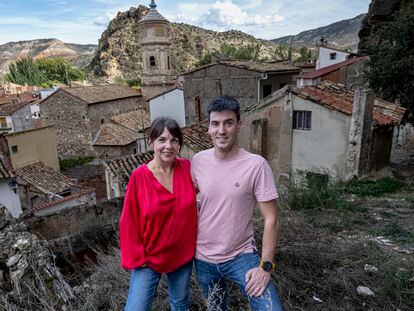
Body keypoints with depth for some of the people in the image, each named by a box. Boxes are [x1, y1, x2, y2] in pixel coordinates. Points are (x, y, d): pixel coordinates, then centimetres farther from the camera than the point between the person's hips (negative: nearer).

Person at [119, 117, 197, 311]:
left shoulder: (187, 168, -11)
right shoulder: (139, 177, -17)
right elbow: (129, 222, -10)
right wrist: (136, 257, -9)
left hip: (183, 255, 3)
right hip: (149, 258, -2)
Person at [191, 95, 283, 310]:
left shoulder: (256, 165, -18)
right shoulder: (198, 161, -7)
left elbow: (270, 219, -14)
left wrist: (266, 266, -14)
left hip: (242, 255, -3)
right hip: (203, 257, 4)